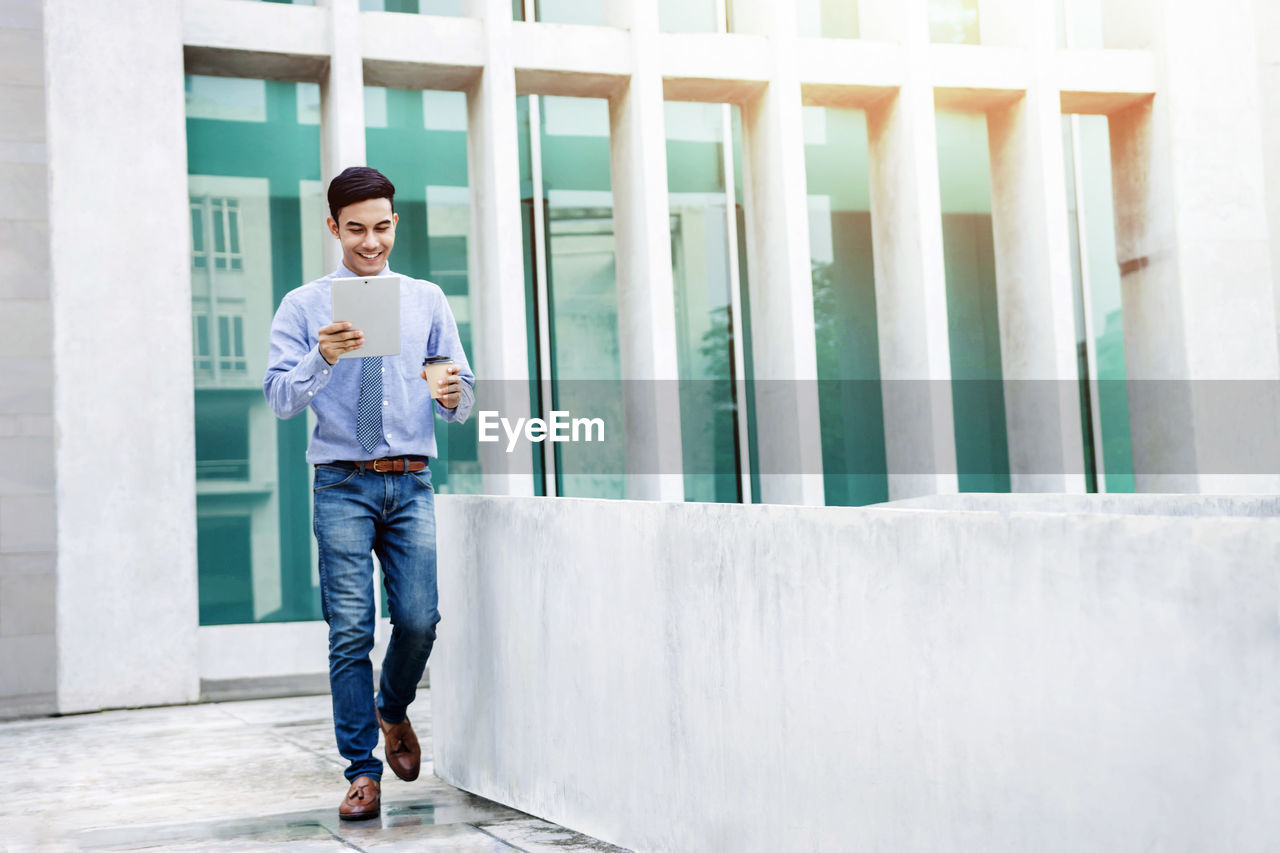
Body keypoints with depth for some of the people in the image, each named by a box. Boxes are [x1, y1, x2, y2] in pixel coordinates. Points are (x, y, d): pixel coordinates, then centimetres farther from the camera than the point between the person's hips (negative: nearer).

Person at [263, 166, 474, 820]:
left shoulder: (427, 301, 13)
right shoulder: (303, 306, 6)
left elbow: (463, 400, 13)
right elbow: (279, 399, -4)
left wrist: (454, 396, -11)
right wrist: (321, 358, -22)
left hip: (411, 481, 2)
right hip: (343, 483, -2)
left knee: (419, 619, -6)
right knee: (351, 630, -5)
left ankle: (393, 711, 25)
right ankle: (362, 772, 6)